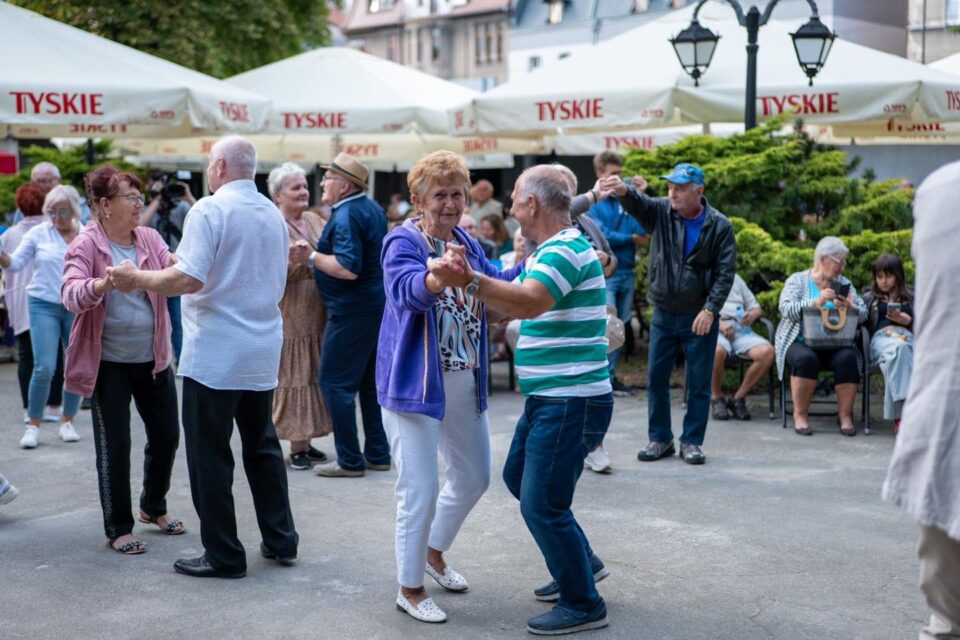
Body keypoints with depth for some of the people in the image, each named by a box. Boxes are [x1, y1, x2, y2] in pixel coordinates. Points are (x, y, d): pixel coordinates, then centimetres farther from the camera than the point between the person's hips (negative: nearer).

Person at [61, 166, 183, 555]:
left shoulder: (149, 239, 4)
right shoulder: (85, 245, -11)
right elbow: (70, 295, -24)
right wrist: (102, 283, -44)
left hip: (153, 358, 5)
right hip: (108, 362, -5)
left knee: (167, 435, 13)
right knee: (114, 445, 0)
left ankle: (153, 507, 35)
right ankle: (118, 527, 14)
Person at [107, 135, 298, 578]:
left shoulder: (210, 209, -12)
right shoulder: (274, 215, 10)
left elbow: (189, 279, -21)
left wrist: (136, 279, -8)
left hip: (215, 354, -7)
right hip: (263, 353, 7)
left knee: (210, 455, 1)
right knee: (262, 446, 17)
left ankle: (223, 556, 6)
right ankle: (281, 541, 21)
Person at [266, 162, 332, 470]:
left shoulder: (314, 220, 11)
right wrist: (291, 259, -29)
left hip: (316, 316, 7)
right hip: (288, 319, -7)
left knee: (312, 376, 10)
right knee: (291, 377, -3)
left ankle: (305, 441, 19)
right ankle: (296, 447, 3)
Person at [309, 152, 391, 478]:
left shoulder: (345, 216, -18)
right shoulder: (373, 209, 12)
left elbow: (348, 268, -27)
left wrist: (313, 257, -15)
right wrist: (320, 254, 23)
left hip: (351, 310, -10)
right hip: (376, 305, 10)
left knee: (335, 383, -3)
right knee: (370, 381, 14)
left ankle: (350, 460, 0)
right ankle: (378, 454, 21)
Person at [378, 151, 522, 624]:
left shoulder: (468, 244, 7)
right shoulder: (403, 242, -15)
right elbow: (406, 291, -35)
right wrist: (439, 275, -56)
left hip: (465, 383, 8)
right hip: (415, 384, -8)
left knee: (474, 477, 19)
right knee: (420, 490, -5)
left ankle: (434, 551, 43)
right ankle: (410, 588, 13)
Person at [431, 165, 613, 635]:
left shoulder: (566, 249, -19)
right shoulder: (550, 251, 16)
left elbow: (531, 301, -37)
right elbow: (513, 303, 19)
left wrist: (471, 281, -50)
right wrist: (469, 281, 11)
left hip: (571, 401, -11)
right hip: (549, 397, 11)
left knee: (541, 502, -6)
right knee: (519, 477, 22)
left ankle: (583, 605, 8)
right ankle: (581, 562, 34)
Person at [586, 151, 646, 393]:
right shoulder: (592, 203, -4)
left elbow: (641, 230, -2)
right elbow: (601, 236, -13)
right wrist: (631, 239, -5)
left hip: (626, 271, 5)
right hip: (605, 272, -5)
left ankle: (611, 374, 19)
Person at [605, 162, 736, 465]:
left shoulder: (719, 225, -6)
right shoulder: (660, 211, -2)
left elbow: (726, 272, -6)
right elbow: (637, 202, -23)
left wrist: (710, 309, -14)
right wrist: (623, 190, -46)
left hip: (699, 317, -2)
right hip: (663, 314, 2)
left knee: (699, 382, 4)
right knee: (656, 378, 7)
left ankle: (692, 441, 16)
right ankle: (660, 438, 19)